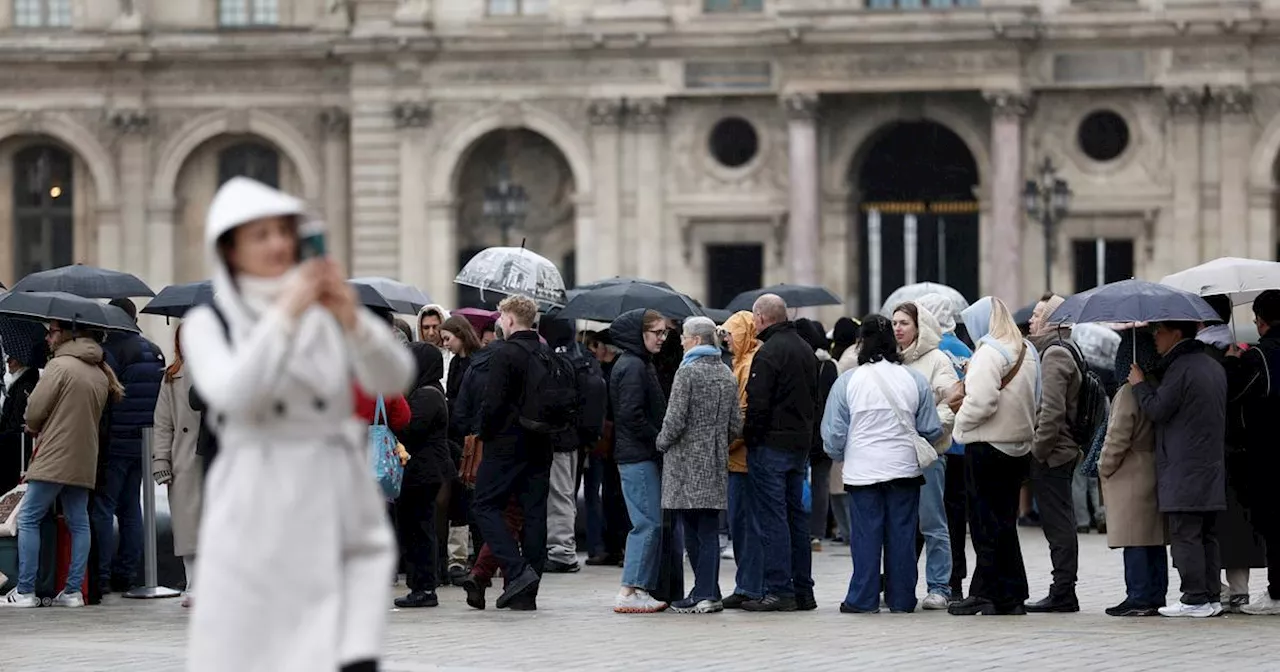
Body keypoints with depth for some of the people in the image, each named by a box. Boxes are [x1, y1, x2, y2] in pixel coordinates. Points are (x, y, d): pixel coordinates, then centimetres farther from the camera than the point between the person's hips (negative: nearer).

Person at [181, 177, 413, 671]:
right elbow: (232, 396, -14)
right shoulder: (208, 324, 5)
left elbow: (395, 379, -4)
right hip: (254, 516, -1)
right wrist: (284, 316, -21)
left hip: (336, 512, 1)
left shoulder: (329, 313, 11)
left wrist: (352, 319, -20)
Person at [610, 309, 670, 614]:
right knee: (648, 523, -10)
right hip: (638, 457, -10)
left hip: (644, 456, 10)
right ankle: (629, 592, -10)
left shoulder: (641, 365, 19)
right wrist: (660, 442, -14)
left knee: (652, 523, 11)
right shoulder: (633, 367, -14)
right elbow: (632, 416, -21)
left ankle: (644, 589, 13)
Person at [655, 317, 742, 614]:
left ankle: (705, 593, -5)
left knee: (692, 530, -3)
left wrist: (662, 444, 3)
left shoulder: (688, 372, -10)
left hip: (687, 461, -6)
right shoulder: (727, 375, 10)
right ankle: (707, 592, 4)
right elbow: (736, 425, 11)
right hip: (715, 465, 6)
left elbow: (676, 419, -14)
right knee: (709, 530, 6)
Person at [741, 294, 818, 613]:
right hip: (801, 443, 9)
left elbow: (758, 404, -19)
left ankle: (779, 590, -7)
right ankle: (802, 590, 15)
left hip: (771, 444, -8)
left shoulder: (769, 353, -15)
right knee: (796, 516, 13)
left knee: (772, 518, -5)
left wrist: (749, 437, -9)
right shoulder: (805, 350, 14)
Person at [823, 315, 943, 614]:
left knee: (866, 535, 4)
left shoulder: (848, 381, -6)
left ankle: (863, 599, 5)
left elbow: (833, 435, -1)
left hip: (862, 470, -2)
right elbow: (932, 430, 5)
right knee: (902, 534, 7)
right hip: (905, 469, 2)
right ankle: (901, 598, 11)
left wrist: (840, 455, 20)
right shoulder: (915, 379, -1)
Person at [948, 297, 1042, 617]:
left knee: (986, 522, -4)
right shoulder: (1028, 352, 13)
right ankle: (1011, 596, 13)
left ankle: (985, 593, -4)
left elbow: (982, 401, -23)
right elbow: (1036, 401, 17)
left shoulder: (989, 353, -15)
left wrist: (961, 422, -8)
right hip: (1018, 446, 8)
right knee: (1006, 523, 12)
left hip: (987, 446, -8)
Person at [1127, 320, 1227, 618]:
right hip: (1212, 468, 9)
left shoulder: (1181, 369, -15)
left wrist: (1139, 384, 1)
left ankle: (1195, 599, -8)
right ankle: (1212, 596, 13)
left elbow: (1156, 409, -15)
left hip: (1184, 473, -9)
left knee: (1186, 536, -6)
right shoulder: (1214, 367, 15)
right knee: (1207, 536, 12)